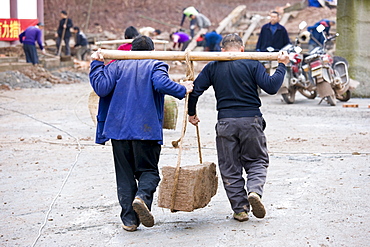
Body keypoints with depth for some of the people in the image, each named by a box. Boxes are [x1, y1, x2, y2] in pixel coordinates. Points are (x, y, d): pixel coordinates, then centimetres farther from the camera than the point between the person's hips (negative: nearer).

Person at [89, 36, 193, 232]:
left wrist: (96, 65, 12)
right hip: (146, 129, -2)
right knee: (148, 170, 9)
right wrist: (182, 90, -2)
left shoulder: (118, 66, 13)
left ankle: (129, 219, 3)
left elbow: (102, 88, -2)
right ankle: (142, 196, -22)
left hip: (119, 129, 2)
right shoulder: (156, 65, 6)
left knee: (125, 174, 8)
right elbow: (162, 83, -15)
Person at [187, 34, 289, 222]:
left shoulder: (213, 67, 5)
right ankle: (254, 190, -14)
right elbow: (271, 87, -9)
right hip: (251, 120, -1)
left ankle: (240, 209, 8)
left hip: (225, 122, 1)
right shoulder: (252, 64, -1)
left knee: (230, 167, 10)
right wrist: (281, 66, 3)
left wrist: (191, 113, 17)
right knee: (257, 161, 13)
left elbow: (195, 90, 3)